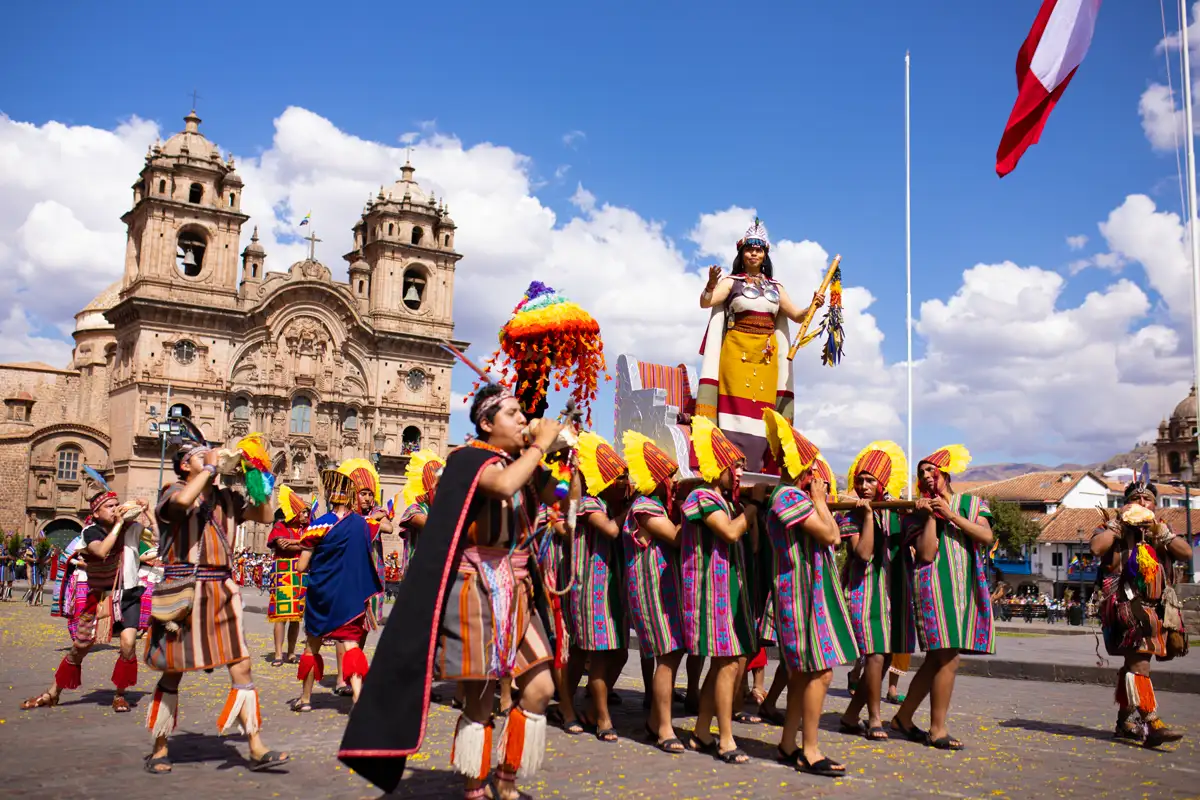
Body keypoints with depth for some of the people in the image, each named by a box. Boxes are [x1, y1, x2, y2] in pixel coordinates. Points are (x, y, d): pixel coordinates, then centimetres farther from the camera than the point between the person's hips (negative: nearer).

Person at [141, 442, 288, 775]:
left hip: (221, 591, 4)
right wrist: (210, 467, -14)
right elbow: (184, 500, -26)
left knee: (242, 666, -1)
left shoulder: (226, 498, 12)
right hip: (183, 590, -4)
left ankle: (257, 748, 3)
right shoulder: (173, 491, -2)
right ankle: (160, 748, 24)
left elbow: (266, 516, 11)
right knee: (173, 672, 7)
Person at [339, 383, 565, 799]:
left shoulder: (523, 463, 12)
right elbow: (505, 485, -31)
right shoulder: (470, 460, -10)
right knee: (480, 702, 0)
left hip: (515, 593, 7)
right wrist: (541, 445, -18)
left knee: (540, 690, 4)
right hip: (476, 590, -7)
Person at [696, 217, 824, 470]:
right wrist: (711, 285, -29)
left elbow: (797, 316, 13)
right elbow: (705, 302, -9)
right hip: (737, 351, -3)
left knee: (761, 407, -2)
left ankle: (754, 466, -2)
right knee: (736, 401, -10)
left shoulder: (775, 287, 16)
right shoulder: (731, 282, 5)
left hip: (766, 356, 4)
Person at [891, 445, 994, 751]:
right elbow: (926, 553, -8)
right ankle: (937, 730, -2)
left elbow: (987, 537, -3)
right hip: (934, 585, -4)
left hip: (966, 587, 4)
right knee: (948, 659, -11)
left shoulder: (972, 504, 15)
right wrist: (931, 516, -8)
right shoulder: (919, 513, 6)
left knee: (936, 660, 8)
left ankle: (903, 718, 20)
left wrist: (951, 515, -9)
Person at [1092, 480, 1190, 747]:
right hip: (1127, 605, -6)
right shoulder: (1113, 528, 6)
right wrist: (1119, 522, -7)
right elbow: (1096, 548, -15)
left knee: (1134, 663, 14)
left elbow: (1187, 554, 3)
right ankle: (1151, 724, -25)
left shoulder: (1161, 530, 19)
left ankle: (1125, 720, 23)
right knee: (1139, 661, -18)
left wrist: (1161, 530, -6)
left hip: (1157, 606, 6)